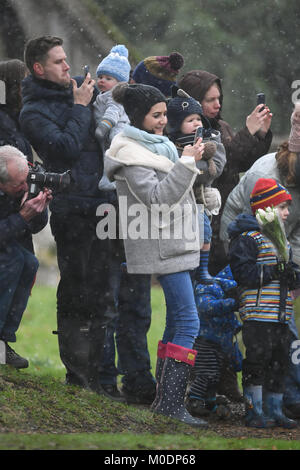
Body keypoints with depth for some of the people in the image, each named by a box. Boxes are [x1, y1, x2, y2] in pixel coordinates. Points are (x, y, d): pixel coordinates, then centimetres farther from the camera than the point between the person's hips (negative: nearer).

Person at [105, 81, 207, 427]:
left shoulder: (156, 145, 16)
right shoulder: (132, 154, -13)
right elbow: (157, 197, -22)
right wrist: (186, 164, -22)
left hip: (173, 243, 10)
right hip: (162, 248, -10)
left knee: (175, 321, 10)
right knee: (188, 322, -14)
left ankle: (163, 399, 12)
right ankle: (171, 403, -17)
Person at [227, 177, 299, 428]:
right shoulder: (248, 238, -8)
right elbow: (243, 273, -17)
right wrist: (274, 271, -21)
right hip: (257, 314, -8)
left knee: (279, 362, 10)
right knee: (257, 361, -6)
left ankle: (275, 411, 18)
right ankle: (254, 412, -1)